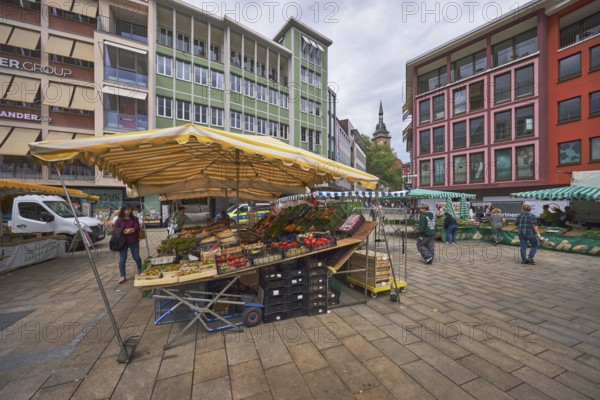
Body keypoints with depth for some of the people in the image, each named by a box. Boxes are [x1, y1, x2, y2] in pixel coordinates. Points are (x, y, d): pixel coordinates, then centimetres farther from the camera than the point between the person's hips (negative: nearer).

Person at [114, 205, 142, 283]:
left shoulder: (134, 219, 6)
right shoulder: (119, 220, 4)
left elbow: (137, 228, -6)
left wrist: (126, 230, -15)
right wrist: (130, 230, -14)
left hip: (134, 241, 1)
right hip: (123, 242, 0)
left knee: (136, 257, 9)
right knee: (122, 259, 1)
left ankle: (140, 269, 33)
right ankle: (122, 276, 8)